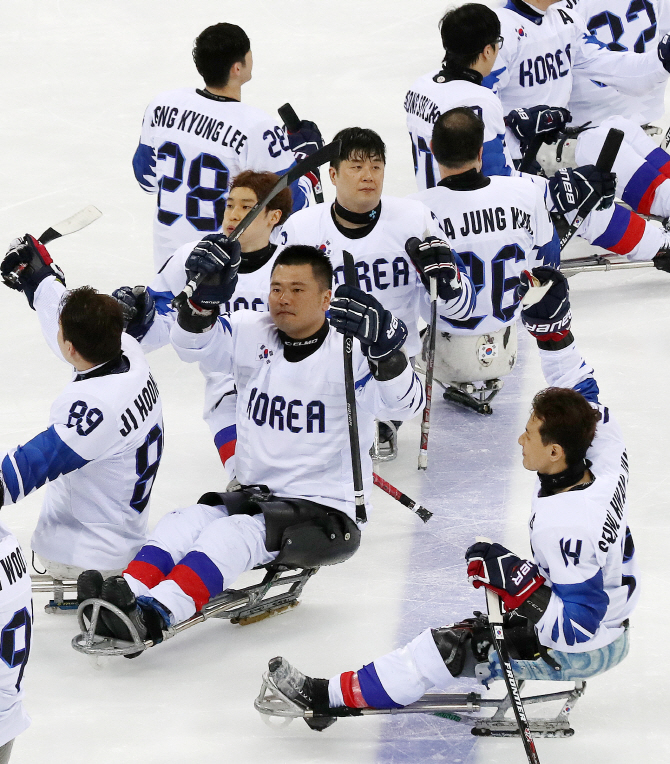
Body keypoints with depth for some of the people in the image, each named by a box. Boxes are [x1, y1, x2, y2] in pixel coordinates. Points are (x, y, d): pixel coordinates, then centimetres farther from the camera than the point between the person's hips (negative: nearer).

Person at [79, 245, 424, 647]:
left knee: (231, 535, -29)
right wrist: (205, 297, -24)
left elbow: (406, 402, -25)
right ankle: (128, 594, -41)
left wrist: (383, 347, -45)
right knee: (184, 523, -19)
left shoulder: (349, 350, -12)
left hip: (328, 513, -6)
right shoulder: (252, 336, 5)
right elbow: (193, 342, -4)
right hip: (255, 495, 6)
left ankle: (155, 614, -49)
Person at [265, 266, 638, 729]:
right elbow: (580, 390, 7)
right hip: (612, 628, 9)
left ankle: (333, 698, 0)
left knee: (454, 647, -8)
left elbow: (577, 629, -32)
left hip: (582, 652, -9)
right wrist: (551, 325, 1)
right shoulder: (605, 458, -11)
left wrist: (520, 587, -35)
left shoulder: (565, 525, -35)